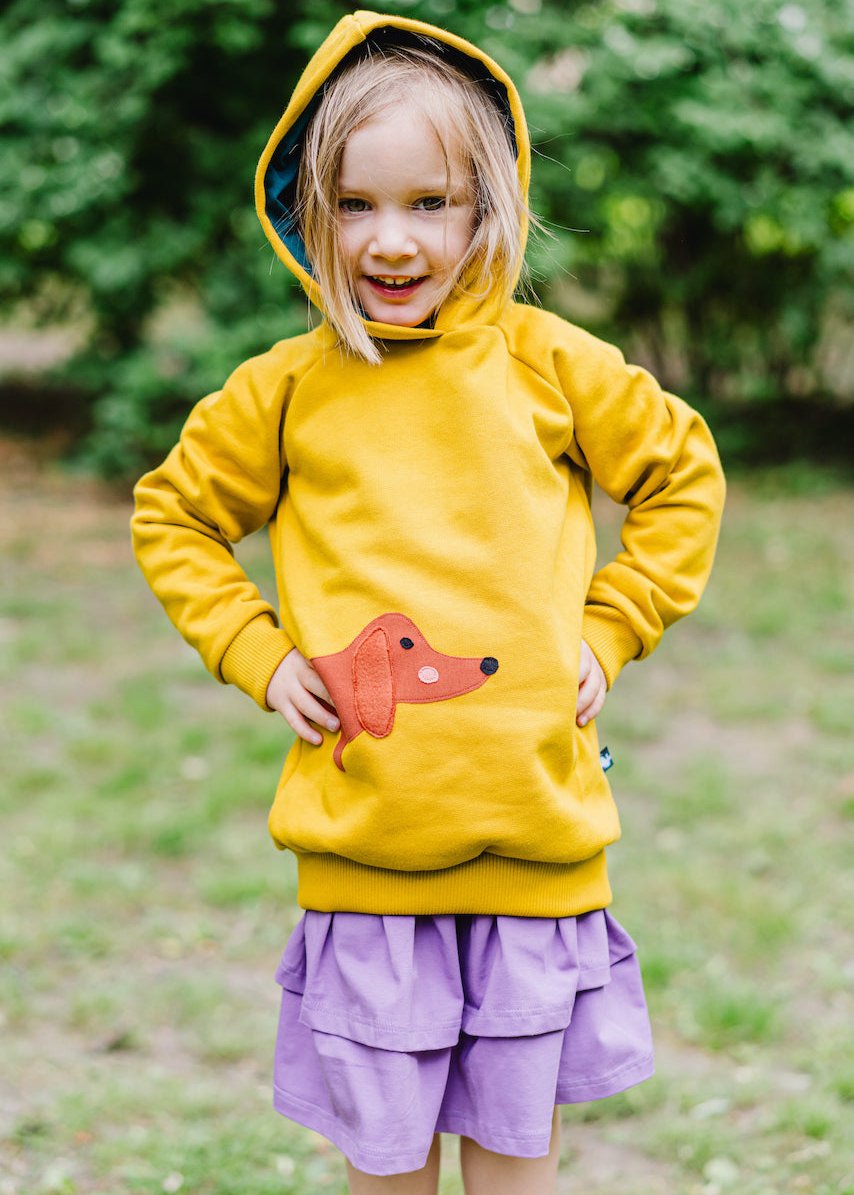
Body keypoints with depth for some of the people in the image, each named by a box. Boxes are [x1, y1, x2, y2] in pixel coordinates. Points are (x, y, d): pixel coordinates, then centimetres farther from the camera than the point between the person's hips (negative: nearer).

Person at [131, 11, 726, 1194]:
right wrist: (256, 655, 2)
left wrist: (610, 631, 5)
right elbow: (172, 516, 14)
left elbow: (684, 477, 13)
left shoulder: (548, 364, 1)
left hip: (536, 831, 0)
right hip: (361, 845, 0)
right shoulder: (287, 389, 0)